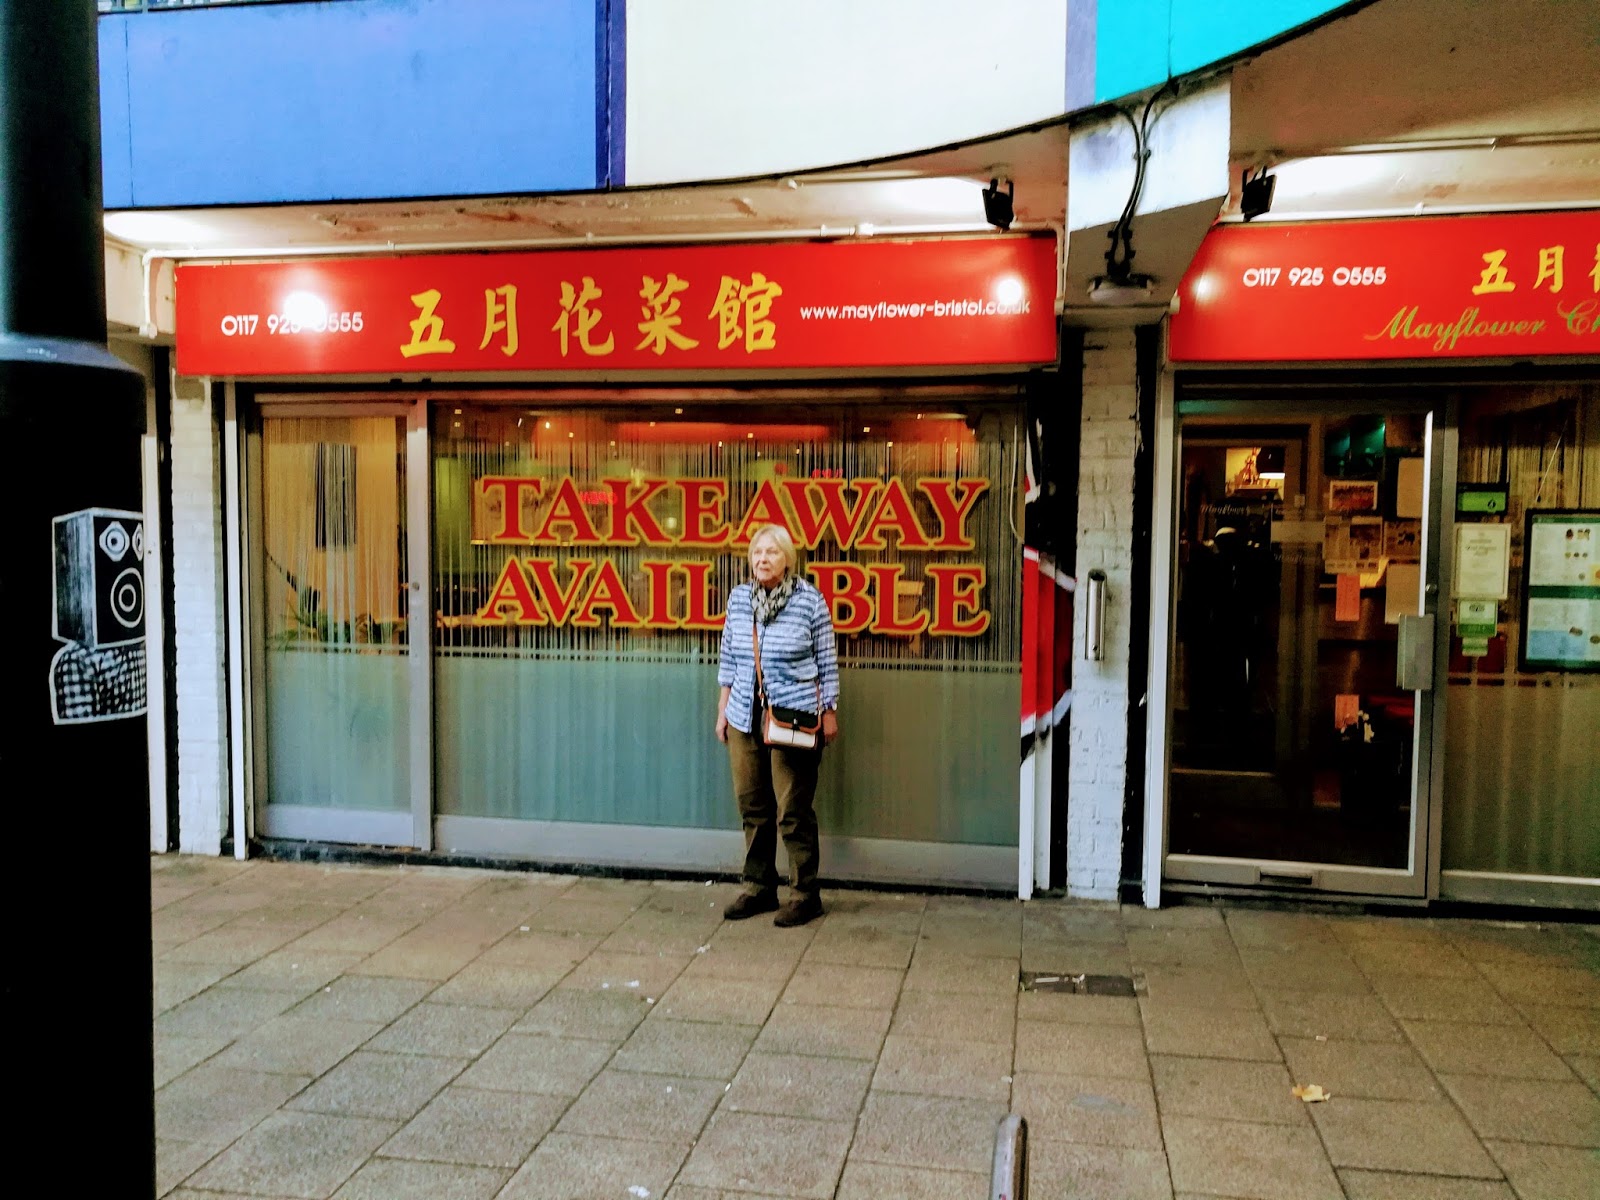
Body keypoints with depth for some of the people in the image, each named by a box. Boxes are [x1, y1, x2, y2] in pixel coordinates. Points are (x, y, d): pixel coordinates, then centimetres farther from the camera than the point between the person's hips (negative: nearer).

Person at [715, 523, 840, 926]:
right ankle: (758, 889, 24)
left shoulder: (810, 601, -6)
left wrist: (829, 712, -1)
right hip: (745, 717, 5)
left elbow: (827, 661, -1)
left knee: (794, 811, -1)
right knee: (752, 807, 10)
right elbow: (728, 659, 13)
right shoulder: (739, 598, 7)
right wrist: (723, 709, 13)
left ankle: (805, 895, 12)